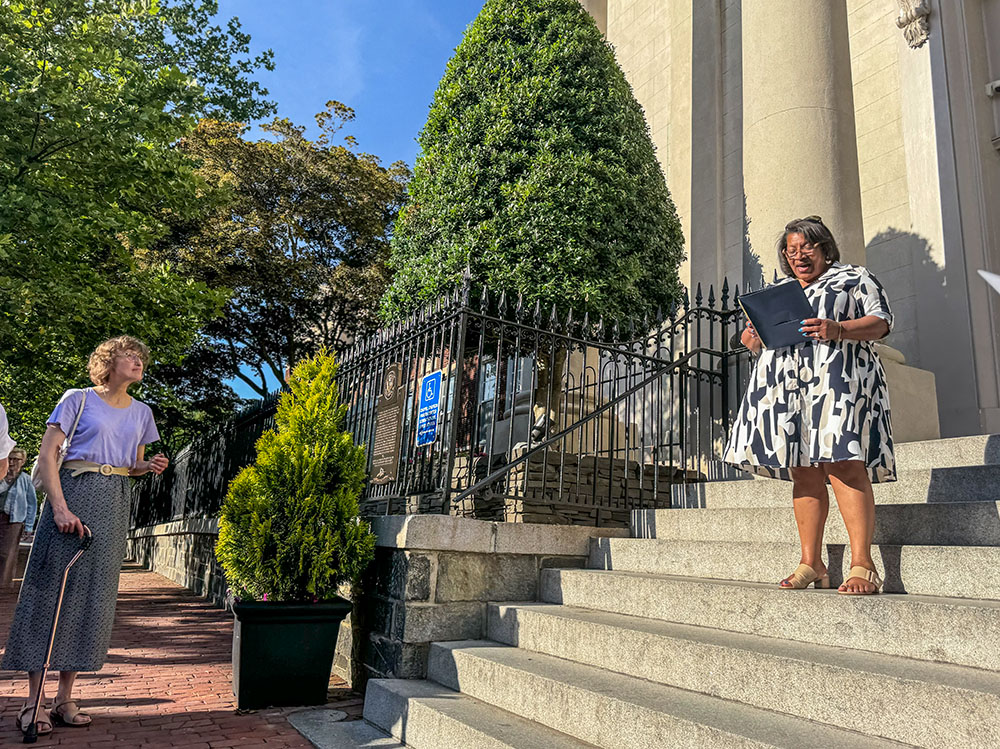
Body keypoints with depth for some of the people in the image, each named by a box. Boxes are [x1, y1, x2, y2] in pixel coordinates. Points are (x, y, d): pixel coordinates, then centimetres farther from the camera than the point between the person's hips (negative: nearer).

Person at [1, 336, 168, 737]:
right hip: (73, 491, -4)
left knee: (93, 592, 3)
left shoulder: (141, 412, 14)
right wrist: (60, 507, -17)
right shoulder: (78, 399, -1)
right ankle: (34, 699, 4)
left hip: (114, 503, 5)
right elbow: (46, 456, -6)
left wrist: (149, 466, -1)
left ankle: (65, 697, 12)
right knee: (52, 585, -4)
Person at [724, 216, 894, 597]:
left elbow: (881, 321, 2)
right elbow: (761, 335, 26)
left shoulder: (853, 278, 13)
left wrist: (838, 330, -15)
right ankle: (811, 564, 7)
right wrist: (752, 338, 2)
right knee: (803, 473, 2)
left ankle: (862, 565, -12)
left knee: (843, 464, -16)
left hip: (838, 379, -4)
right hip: (786, 387, 5)